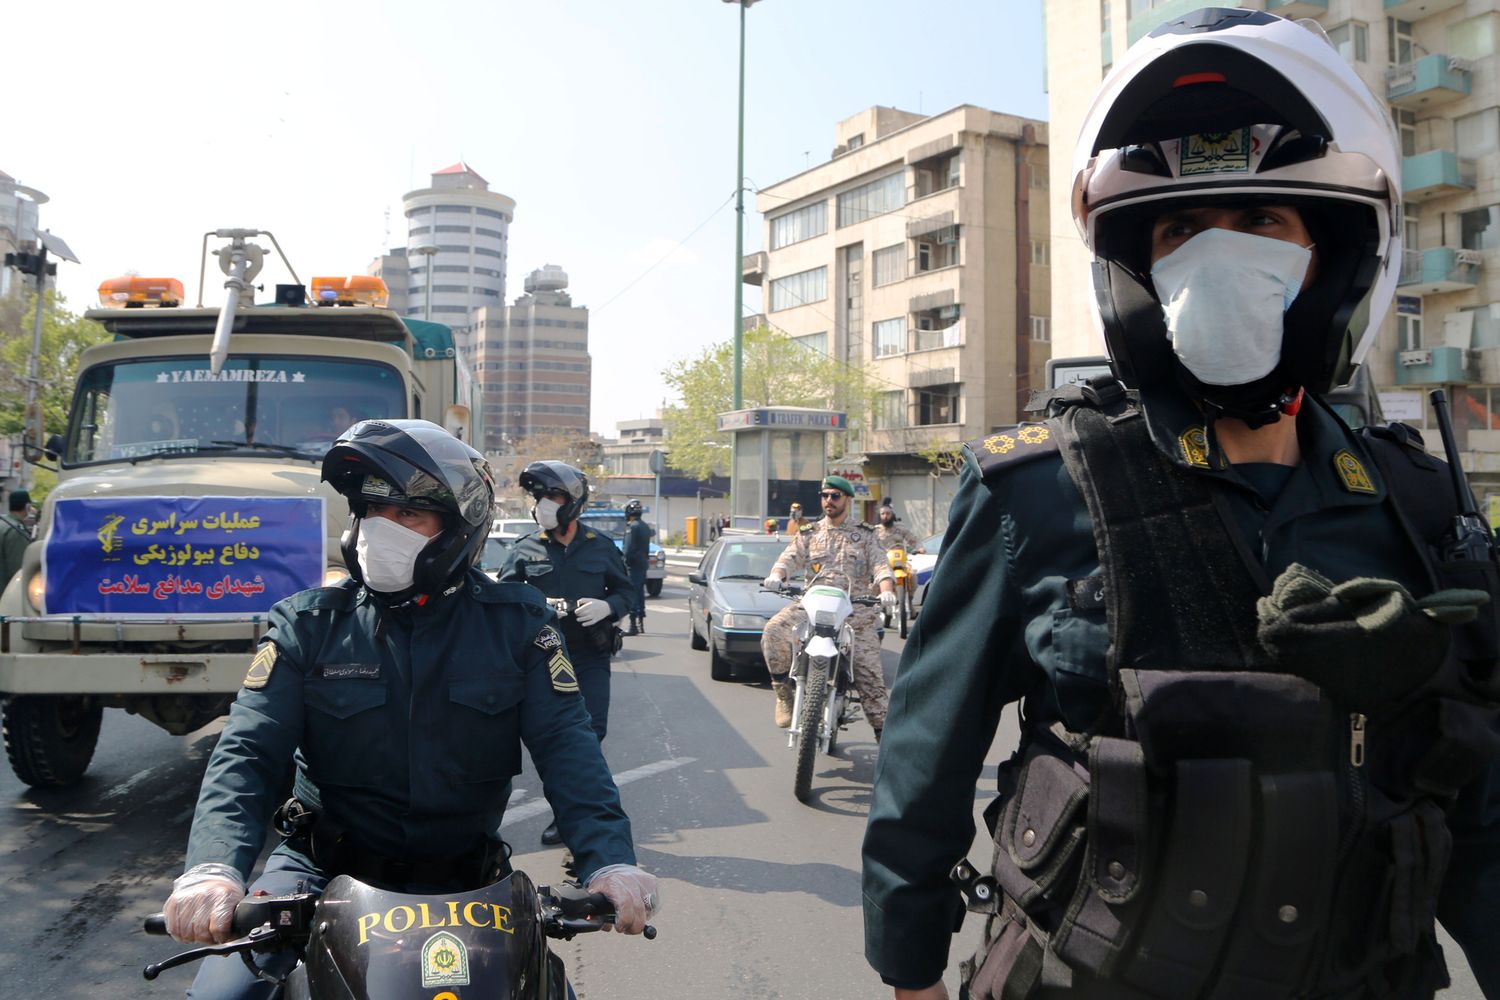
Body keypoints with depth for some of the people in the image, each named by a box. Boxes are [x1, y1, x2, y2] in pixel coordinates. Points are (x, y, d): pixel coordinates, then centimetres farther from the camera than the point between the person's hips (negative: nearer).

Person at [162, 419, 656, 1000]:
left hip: (465, 878, 0)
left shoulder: (515, 623, -6)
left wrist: (609, 860, -30)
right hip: (322, 865, 0)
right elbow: (246, 752, -12)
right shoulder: (309, 623, -5)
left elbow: (565, 745, -14)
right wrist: (213, 868, -31)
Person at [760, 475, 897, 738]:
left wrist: (886, 591, -17)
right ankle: (784, 692, -13)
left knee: (869, 672, -6)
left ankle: (881, 728, 6)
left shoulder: (864, 536, 16)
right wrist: (776, 575, -17)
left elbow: (880, 566, 5)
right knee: (773, 632, -27)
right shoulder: (808, 534, 19)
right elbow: (790, 558, 6)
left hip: (855, 608, -1)